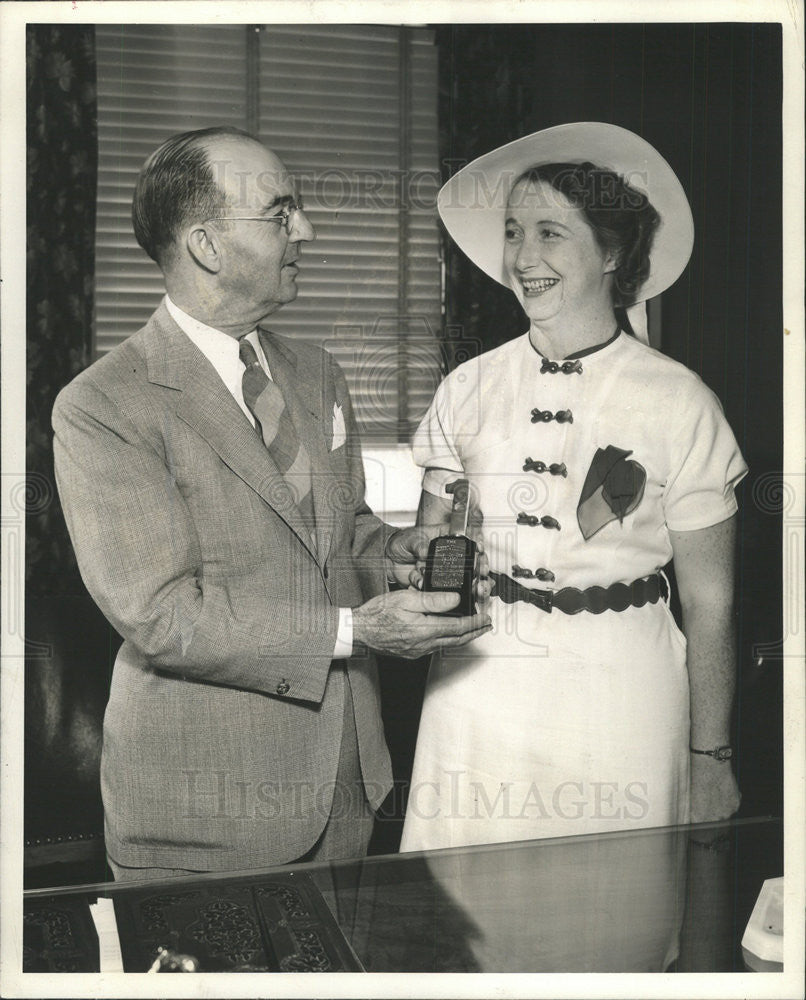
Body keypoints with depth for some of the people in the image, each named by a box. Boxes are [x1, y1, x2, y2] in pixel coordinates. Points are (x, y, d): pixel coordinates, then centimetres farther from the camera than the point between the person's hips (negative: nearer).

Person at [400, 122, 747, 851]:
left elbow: (709, 602, -2)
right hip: (479, 684, 3)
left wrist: (711, 759, 0)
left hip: (619, 688, -2)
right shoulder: (467, 392, 3)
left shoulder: (680, 404, -6)